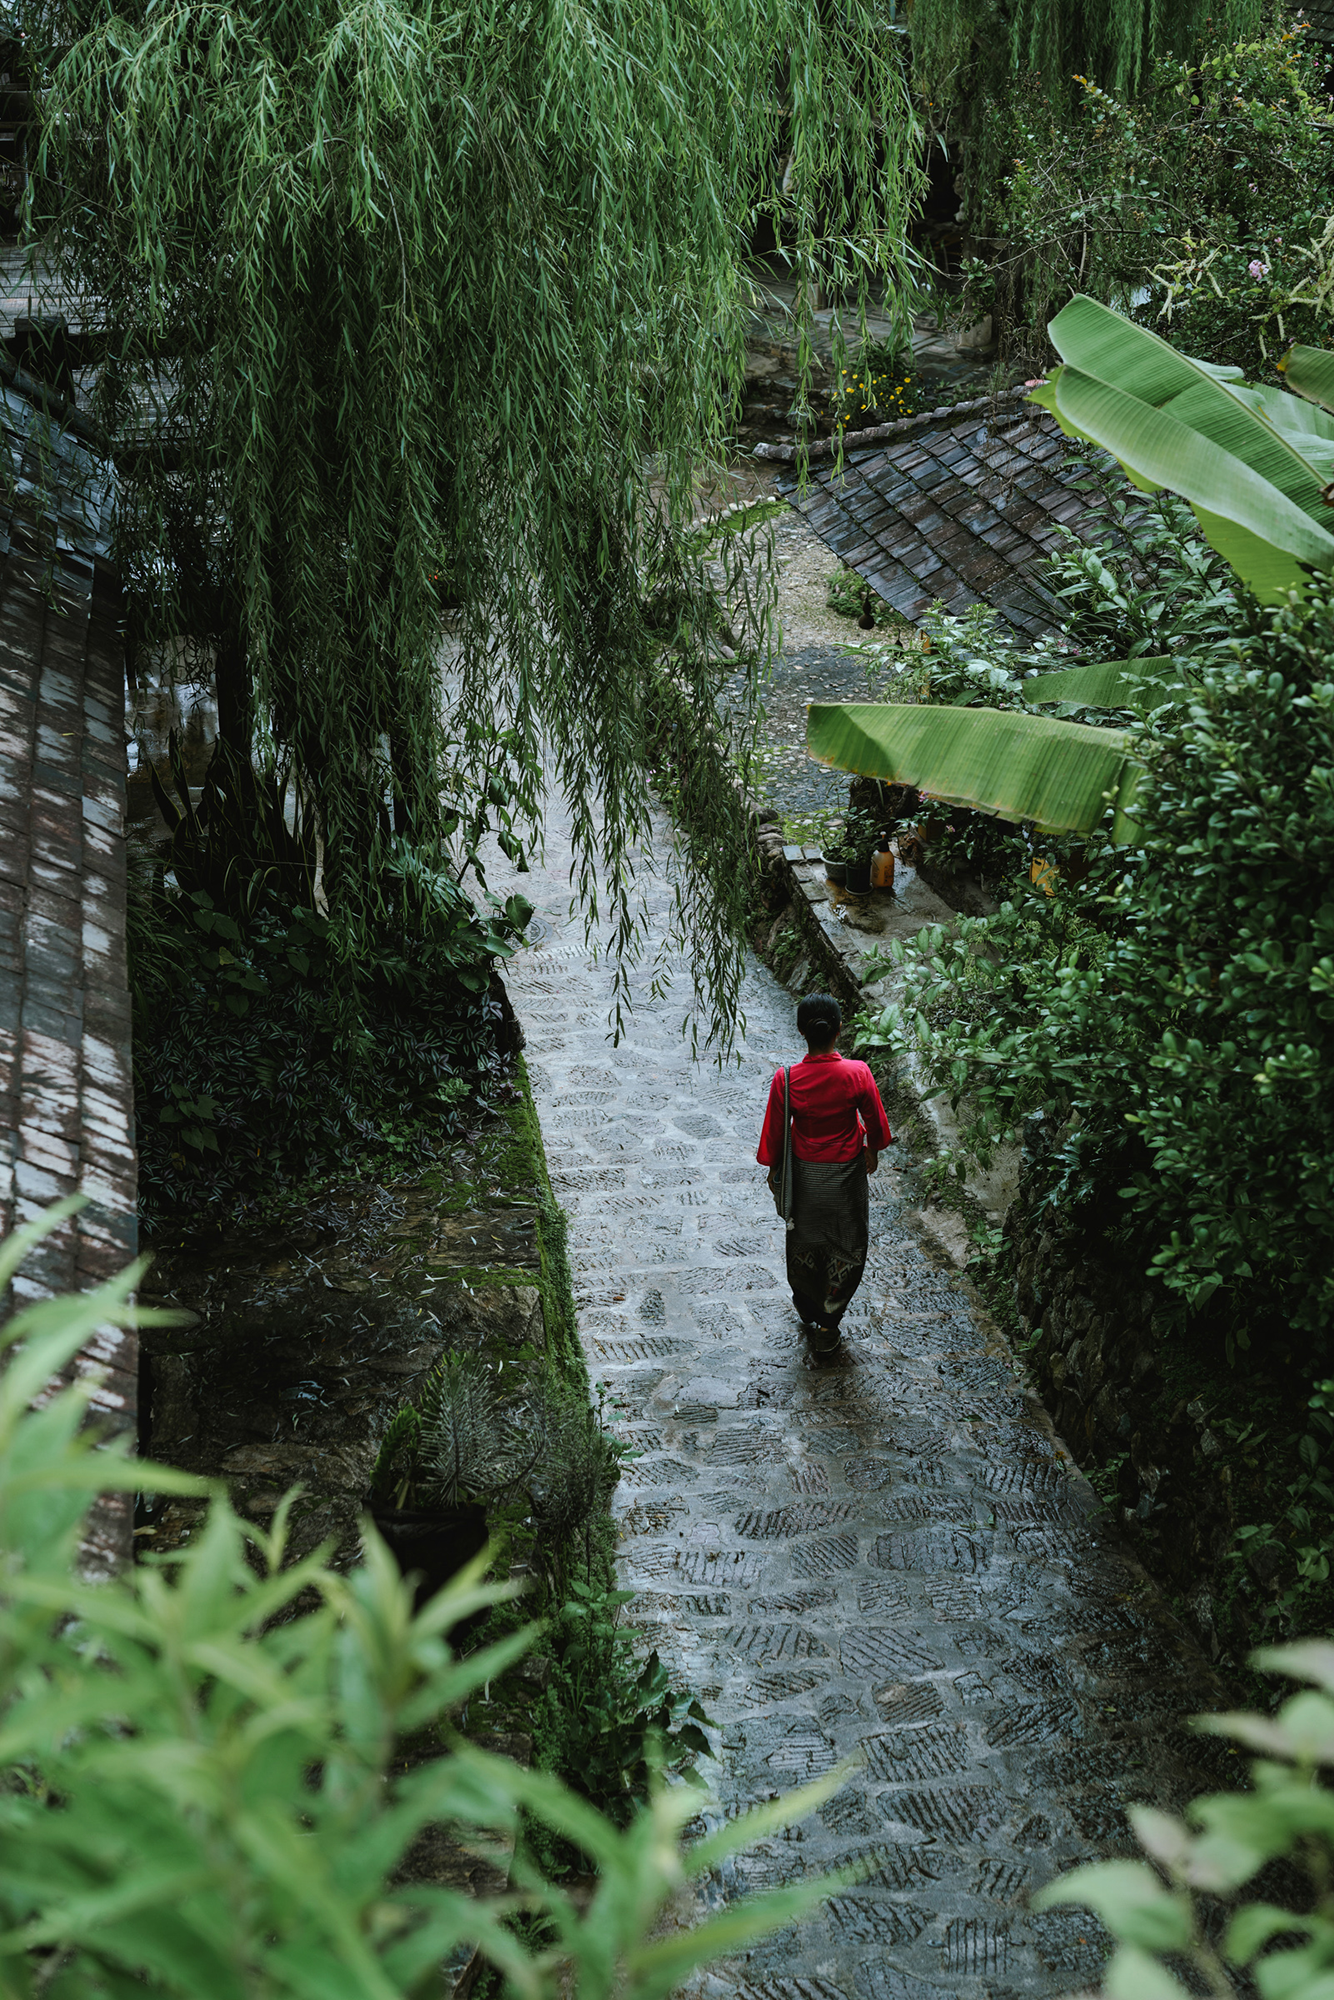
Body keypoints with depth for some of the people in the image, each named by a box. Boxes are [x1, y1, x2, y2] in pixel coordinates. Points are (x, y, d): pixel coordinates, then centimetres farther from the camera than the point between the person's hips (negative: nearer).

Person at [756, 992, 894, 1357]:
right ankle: (827, 1323, 25)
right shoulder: (858, 1074, -23)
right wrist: (873, 1152, 13)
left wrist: (773, 1170, 9)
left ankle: (809, 1315, 40)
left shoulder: (786, 1079, -21)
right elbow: (874, 1122, -7)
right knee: (846, 1248, 19)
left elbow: (774, 1131, -8)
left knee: (804, 1244, 23)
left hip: (804, 1175, 1)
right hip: (847, 1175, -1)